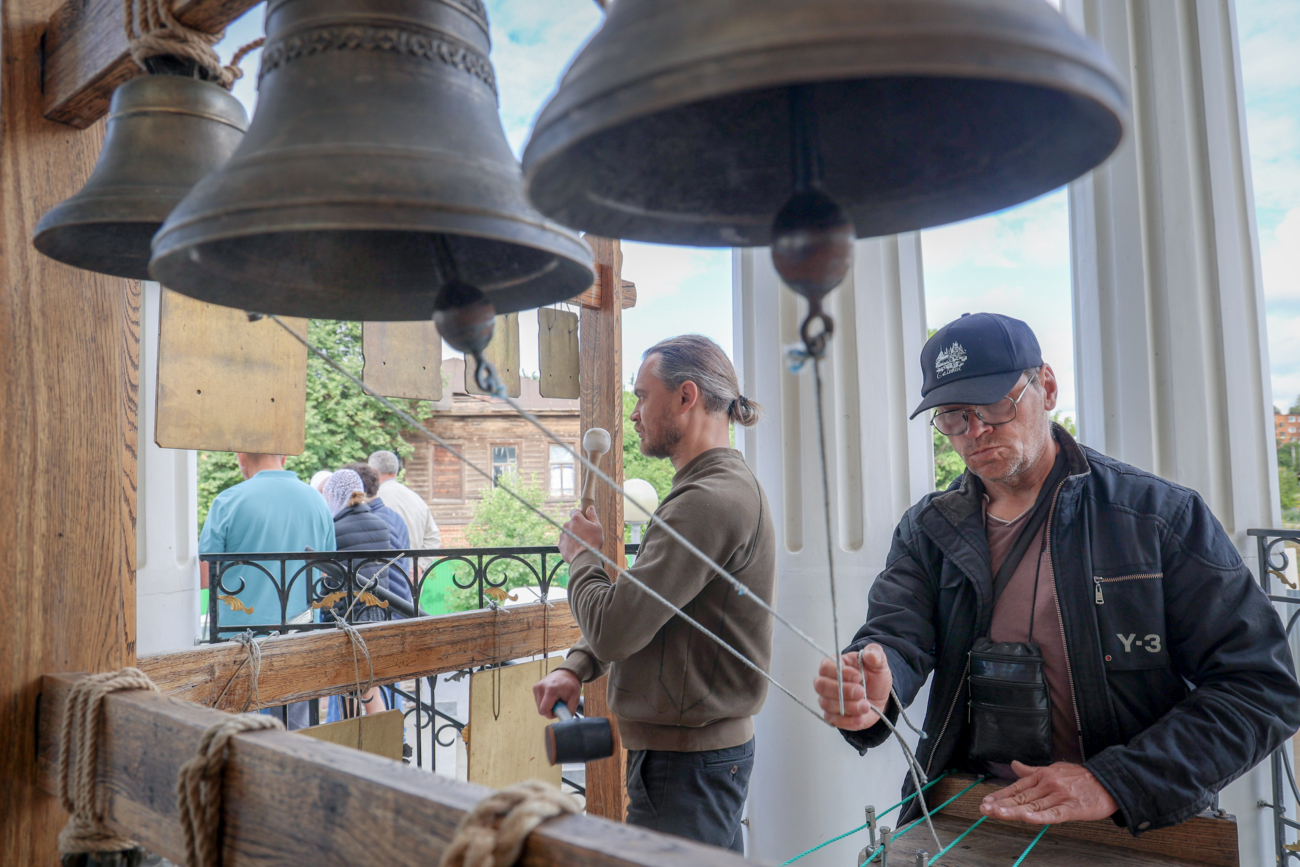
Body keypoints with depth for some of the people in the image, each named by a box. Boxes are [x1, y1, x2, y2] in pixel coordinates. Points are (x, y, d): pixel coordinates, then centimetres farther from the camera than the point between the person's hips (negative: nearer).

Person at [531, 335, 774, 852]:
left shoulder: (711, 502, -23)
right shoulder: (718, 488, 13)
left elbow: (613, 629, -25)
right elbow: (634, 609, 16)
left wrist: (581, 556, -7)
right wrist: (576, 667, 2)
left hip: (688, 766, -10)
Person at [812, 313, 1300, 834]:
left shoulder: (1162, 516, -3)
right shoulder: (927, 530, 7)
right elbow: (897, 635, -6)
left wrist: (1116, 783, -17)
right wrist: (870, 693, -31)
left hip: (1136, 831, -2)